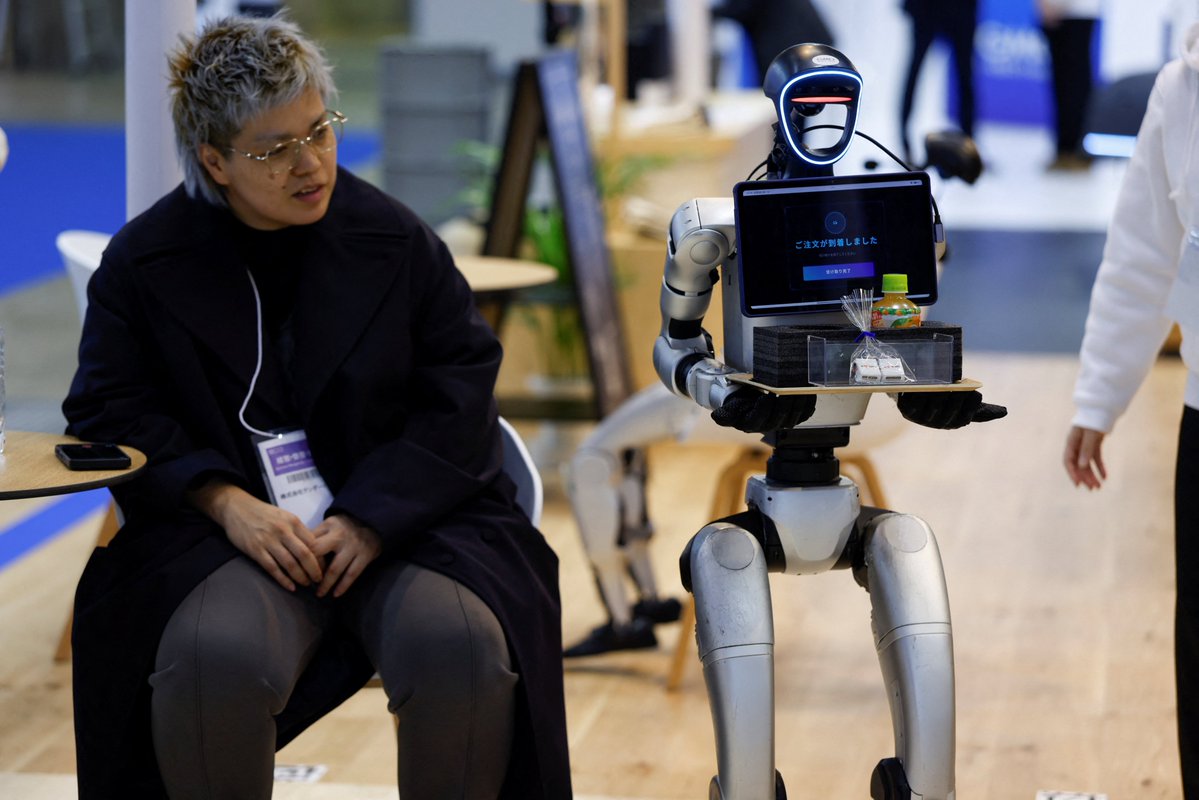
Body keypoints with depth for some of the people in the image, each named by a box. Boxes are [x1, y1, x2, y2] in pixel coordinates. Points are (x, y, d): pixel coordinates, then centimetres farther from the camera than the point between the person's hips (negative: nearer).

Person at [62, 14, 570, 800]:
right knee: (213, 659, -33)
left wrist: (371, 520, -11)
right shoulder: (143, 261, 4)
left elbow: (460, 391, 2)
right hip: (233, 530, -1)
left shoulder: (396, 238, 4)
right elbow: (112, 412, 2)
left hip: (401, 520, 1)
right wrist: (229, 505, -14)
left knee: (461, 645, -30)